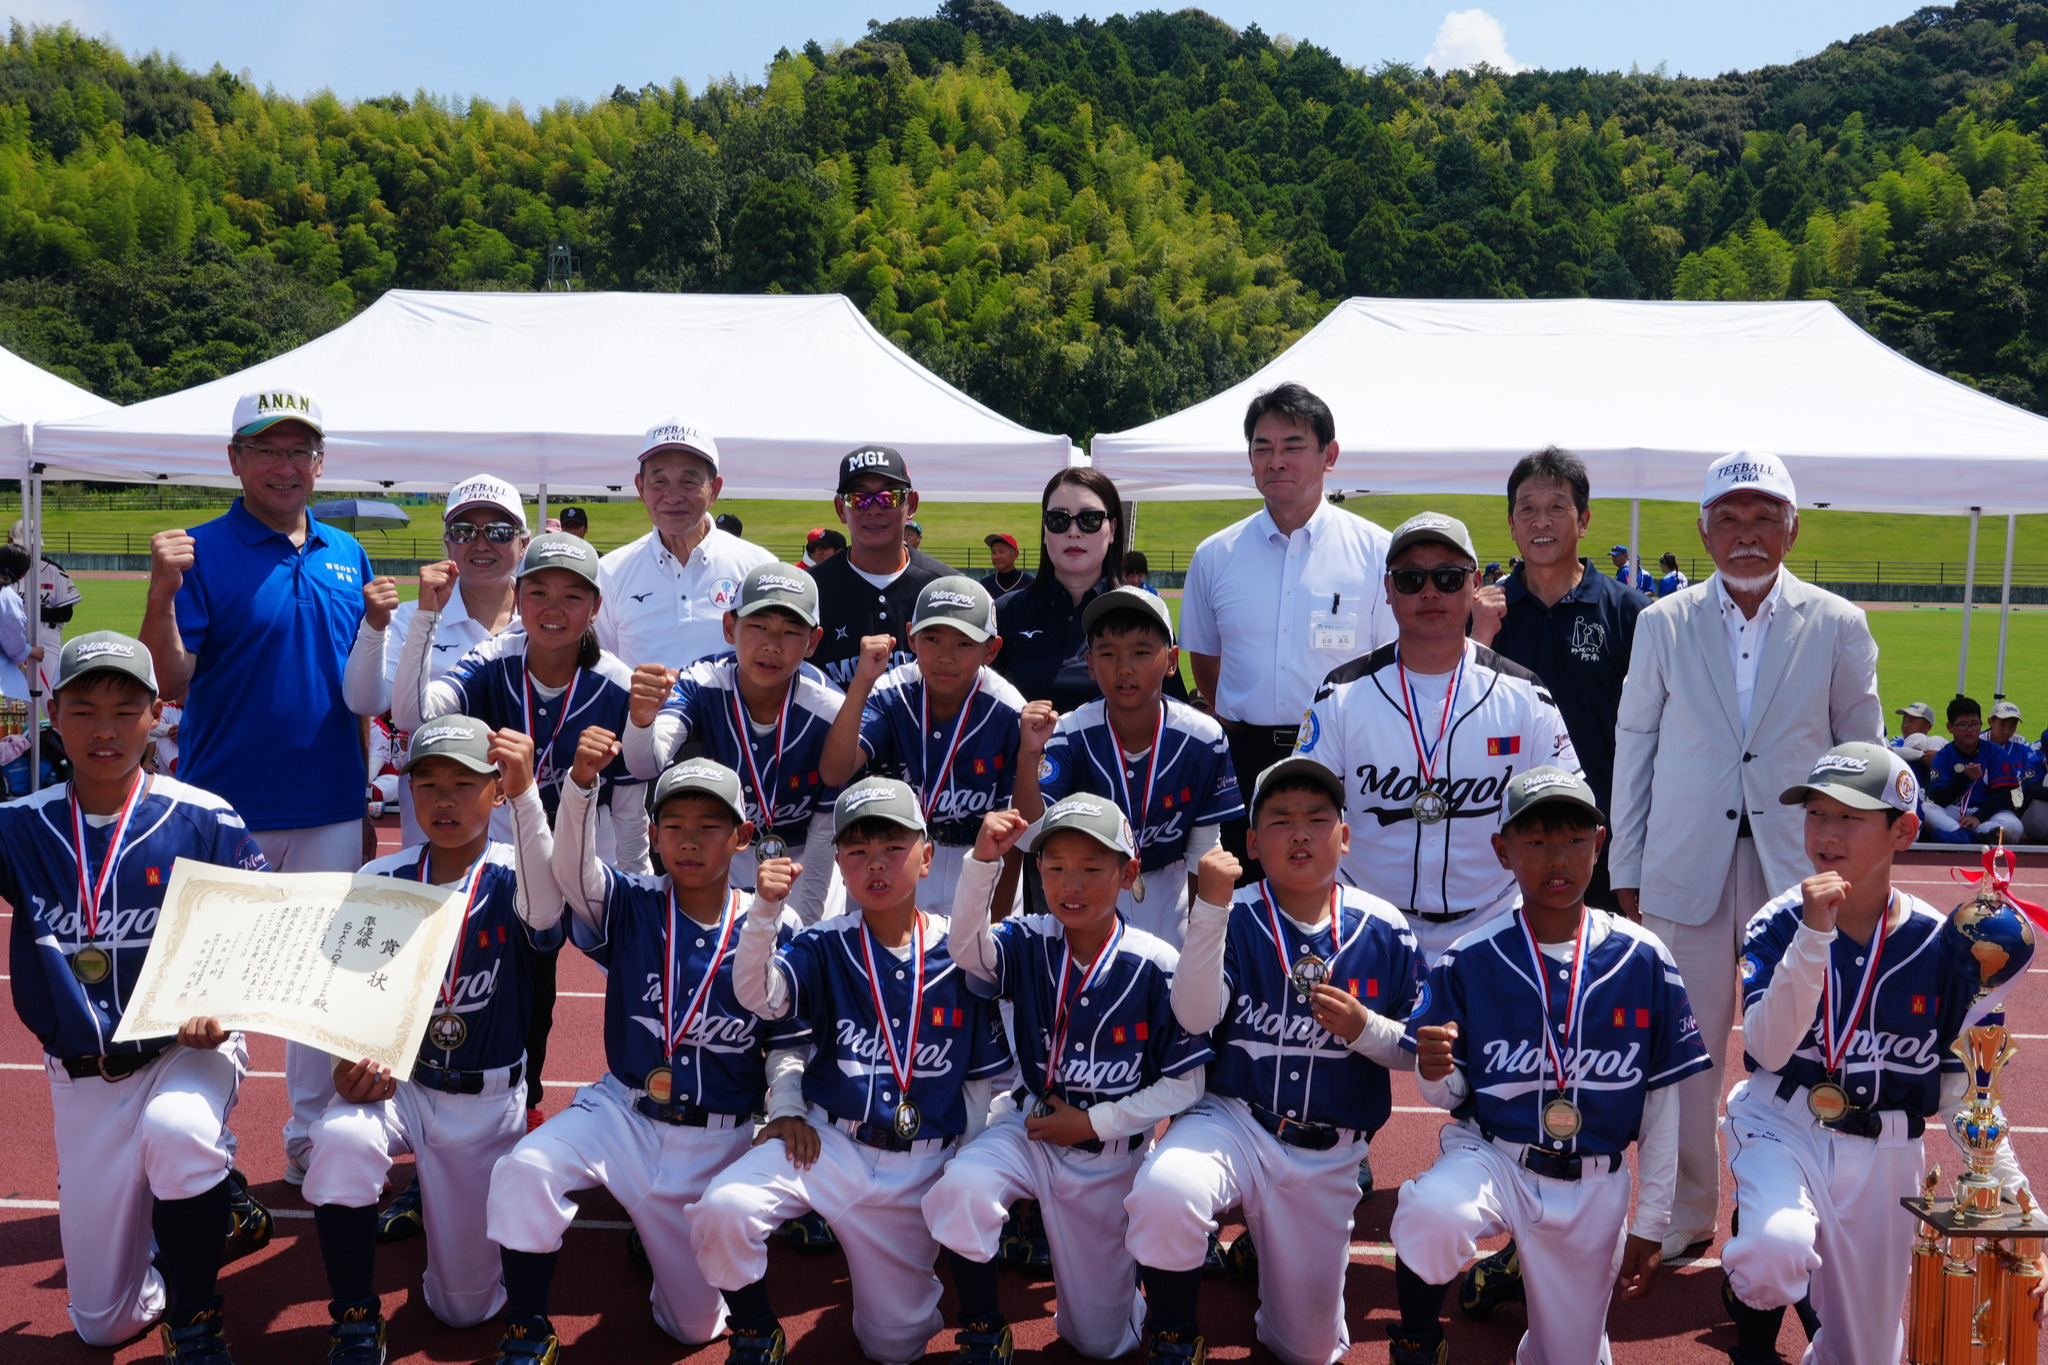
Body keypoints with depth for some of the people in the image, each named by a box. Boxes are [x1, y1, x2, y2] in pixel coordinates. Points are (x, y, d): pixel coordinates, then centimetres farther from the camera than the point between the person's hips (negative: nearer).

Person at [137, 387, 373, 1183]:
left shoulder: (347, 556, 9)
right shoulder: (202, 552, -6)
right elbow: (171, 685, -13)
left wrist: (362, 788, 11)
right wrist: (162, 593, -28)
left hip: (331, 808, 5)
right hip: (227, 808, -4)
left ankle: (314, 1140, 26)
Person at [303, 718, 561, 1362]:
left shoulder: (511, 877, -11)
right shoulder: (380, 881, -3)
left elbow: (546, 908, -37)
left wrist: (526, 795, -49)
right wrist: (350, 1064, -21)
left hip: (488, 1102, -1)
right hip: (396, 1081, 1)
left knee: (466, 1307, 3)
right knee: (340, 1138, -35)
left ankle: (445, 1202, 38)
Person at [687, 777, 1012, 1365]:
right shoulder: (826, 947, -4)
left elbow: (983, 1077, 4)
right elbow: (758, 995, -23)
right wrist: (765, 908, -38)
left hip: (921, 1170, 0)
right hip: (830, 1144, 0)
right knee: (722, 1210, -28)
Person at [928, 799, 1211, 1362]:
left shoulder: (1156, 966, -15)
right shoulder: (1030, 942, -9)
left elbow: (1186, 1083, -11)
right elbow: (966, 949, -31)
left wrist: (1093, 1122, -14)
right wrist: (983, 861, -43)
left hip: (1109, 1156, -1)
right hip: (1030, 1126, 1)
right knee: (960, 1189, -33)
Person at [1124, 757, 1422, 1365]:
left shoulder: (1383, 930, 0)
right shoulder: (1233, 919, -6)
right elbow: (1196, 1018, -21)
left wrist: (1365, 1030, -16)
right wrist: (1211, 905, -30)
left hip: (1327, 1156, 2)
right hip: (1233, 1120, -2)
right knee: (1165, 1194, -37)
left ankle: (1257, 1248, 41)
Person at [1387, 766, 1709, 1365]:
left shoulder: (1645, 961, -3)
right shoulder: (1468, 960, -7)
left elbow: (1662, 1100, 3)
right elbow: (1450, 1096, 1)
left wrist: (1651, 1223, 5)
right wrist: (1434, 1073, -24)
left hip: (1594, 1186, 2)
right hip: (1490, 1152, -2)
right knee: (1430, 1215, -34)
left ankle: (1515, 1271, 41)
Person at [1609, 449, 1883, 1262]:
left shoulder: (1837, 628, 4)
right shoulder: (1663, 625, 5)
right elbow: (1633, 749, 8)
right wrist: (1627, 873, 6)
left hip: (1800, 875, 0)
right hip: (1687, 875, 1)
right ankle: (1686, 1217, 20)